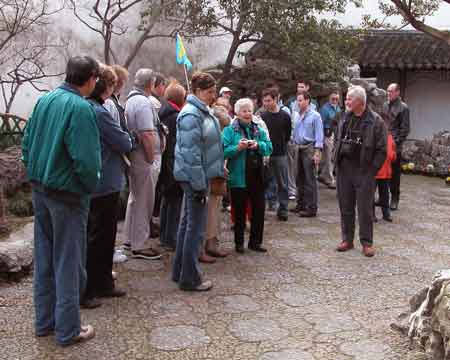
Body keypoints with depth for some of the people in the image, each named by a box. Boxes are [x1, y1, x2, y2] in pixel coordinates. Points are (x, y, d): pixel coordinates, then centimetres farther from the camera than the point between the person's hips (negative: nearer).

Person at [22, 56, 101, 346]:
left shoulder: (44, 100, 4)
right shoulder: (80, 108, -19)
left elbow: (27, 144, 9)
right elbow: (86, 159, -23)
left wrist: (37, 173, 16)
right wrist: (91, 186, -6)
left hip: (40, 189, 8)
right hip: (68, 194, -7)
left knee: (44, 257, 17)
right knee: (68, 262, 4)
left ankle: (45, 321, 29)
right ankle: (68, 330, 14)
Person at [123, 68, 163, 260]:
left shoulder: (130, 100, 12)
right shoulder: (143, 102, -18)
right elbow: (147, 135, -25)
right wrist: (152, 159, -17)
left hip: (134, 158, 10)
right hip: (144, 159, -10)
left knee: (135, 198, 20)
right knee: (144, 201, -1)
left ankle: (131, 237, 32)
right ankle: (140, 246, 6)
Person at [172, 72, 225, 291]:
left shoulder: (203, 112, 12)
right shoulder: (191, 116, -19)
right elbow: (191, 153, -23)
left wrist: (218, 172, 18)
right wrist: (199, 185, -22)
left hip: (200, 175, 10)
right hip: (195, 177, -10)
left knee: (188, 222, 16)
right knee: (196, 226, -3)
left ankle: (180, 272, 28)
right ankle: (190, 279, 8)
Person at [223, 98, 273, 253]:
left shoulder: (259, 130, 11)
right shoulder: (230, 130, -3)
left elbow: (269, 147, 2)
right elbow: (224, 151, -12)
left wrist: (258, 146, -16)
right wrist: (238, 148, -25)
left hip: (257, 176, 4)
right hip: (238, 178, -4)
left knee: (259, 209, 8)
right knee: (239, 211, 6)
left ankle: (255, 241, 21)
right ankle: (239, 242, 20)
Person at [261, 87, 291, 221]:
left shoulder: (285, 116, -1)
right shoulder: (262, 116, 1)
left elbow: (287, 135, 7)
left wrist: (281, 146, 7)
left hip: (280, 154, -1)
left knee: (282, 183, 5)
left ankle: (283, 209, 13)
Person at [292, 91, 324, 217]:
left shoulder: (315, 116, -6)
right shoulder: (297, 115, 9)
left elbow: (319, 135, -8)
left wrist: (317, 152, -14)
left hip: (309, 149, -6)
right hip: (298, 149, 6)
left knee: (310, 180, -4)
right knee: (300, 179, 12)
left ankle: (311, 208, 1)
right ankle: (301, 205, 22)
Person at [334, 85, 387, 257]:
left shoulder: (375, 121, -7)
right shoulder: (345, 118, 9)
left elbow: (381, 150, -7)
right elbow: (337, 141, 19)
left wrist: (372, 169, -11)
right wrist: (337, 161, 9)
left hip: (364, 171, -5)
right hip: (344, 169, 5)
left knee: (365, 208, 1)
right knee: (345, 206, 11)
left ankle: (367, 243, 11)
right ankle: (347, 240, 22)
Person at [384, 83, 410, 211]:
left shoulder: (403, 108, -3)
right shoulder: (384, 105, 12)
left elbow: (405, 129, -6)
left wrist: (397, 142, -13)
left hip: (395, 147, -5)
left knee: (394, 173, 2)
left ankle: (394, 199, 11)